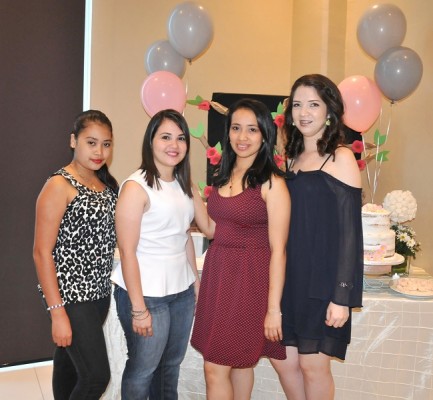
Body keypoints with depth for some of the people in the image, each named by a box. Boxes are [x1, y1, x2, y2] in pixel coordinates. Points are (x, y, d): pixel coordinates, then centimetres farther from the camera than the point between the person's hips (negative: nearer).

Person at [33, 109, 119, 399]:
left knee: (70, 362, 19)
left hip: (100, 293, 7)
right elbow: (42, 253, -15)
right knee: (97, 375, -7)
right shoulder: (59, 186, -13)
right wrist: (57, 312, -17)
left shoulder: (108, 184, 8)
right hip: (71, 296, -7)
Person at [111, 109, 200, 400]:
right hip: (146, 293, -6)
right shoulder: (137, 187, -13)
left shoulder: (183, 185, 9)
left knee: (172, 364, 18)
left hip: (182, 291, 7)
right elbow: (127, 251, -15)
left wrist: (196, 280, 13)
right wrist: (138, 308, -16)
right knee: (143, 369, 7)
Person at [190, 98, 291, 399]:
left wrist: (273, 308, -14)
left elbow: (278, 250, -14)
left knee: (216, 369, 0)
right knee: (240, 362, 17)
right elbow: (211, 229, 12)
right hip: (218, 273, 6)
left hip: (250, 280, -6)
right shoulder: (223, 176, 8)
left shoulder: (272, 183, -13)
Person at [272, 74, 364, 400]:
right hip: (290, 277, 6)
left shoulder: (341, 158, -7)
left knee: (313, 365, 3)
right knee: (284, 360, 10)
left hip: (323, 279, -6)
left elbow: (350, 231, -11)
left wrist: (342, 296, -15)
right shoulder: (293, 159, 11)